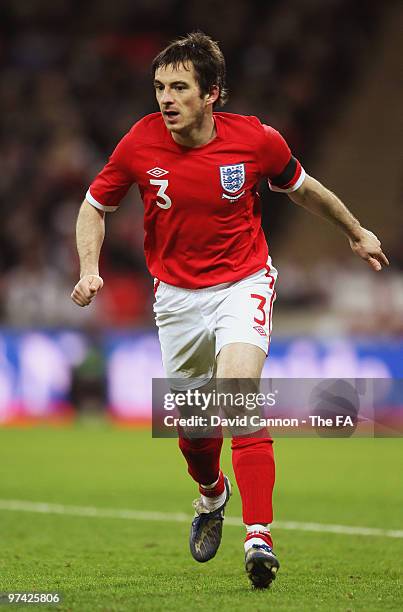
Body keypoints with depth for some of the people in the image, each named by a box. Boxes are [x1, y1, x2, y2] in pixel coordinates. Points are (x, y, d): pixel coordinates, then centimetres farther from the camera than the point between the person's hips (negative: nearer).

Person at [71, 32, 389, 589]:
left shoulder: (255, 140, -14)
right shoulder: (139, 145, -13)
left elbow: (302, 188, 7)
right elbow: (94, 207, 4)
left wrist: (356, 233, 20)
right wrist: (89, 270, -12)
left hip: (243, 282, -2)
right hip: (177, 293, 2)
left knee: (238, 389, -26)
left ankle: (259, 536, -29)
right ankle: (212, 495, 47)